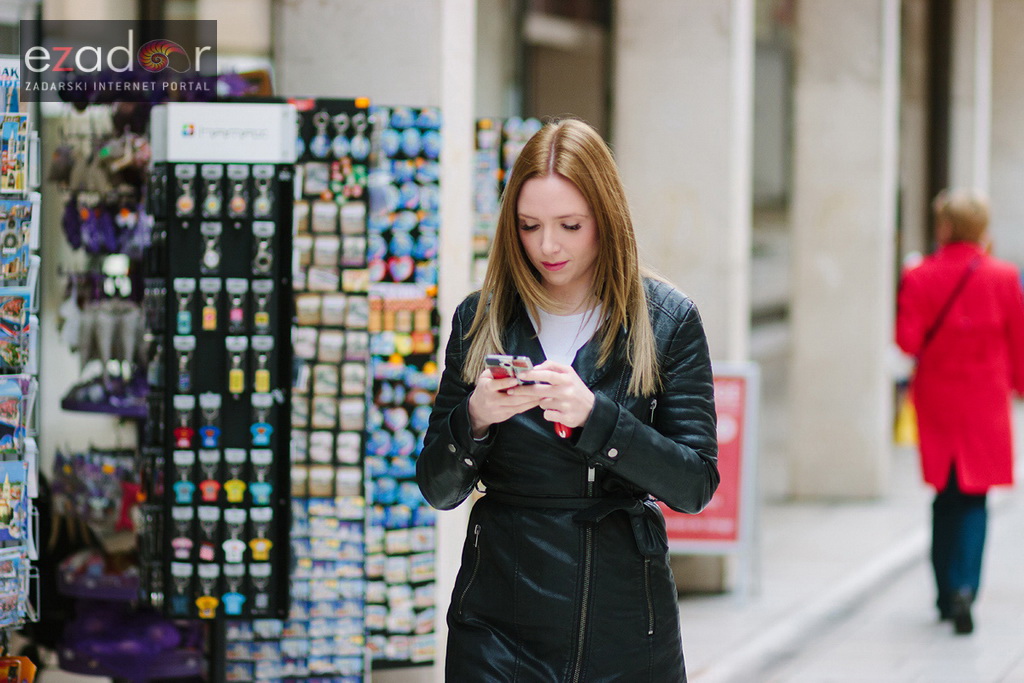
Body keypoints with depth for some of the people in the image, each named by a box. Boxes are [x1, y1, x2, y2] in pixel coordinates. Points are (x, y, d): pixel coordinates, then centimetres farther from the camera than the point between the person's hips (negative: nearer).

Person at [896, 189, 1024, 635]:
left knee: (946, 495, 14)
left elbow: (907, 341, -11)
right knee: (974, 498, 5)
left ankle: (946, 596, 19)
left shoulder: (920, 278, -7)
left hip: (936, 400, 1)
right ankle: (964, 587, -16)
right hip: (985, 402, -1)